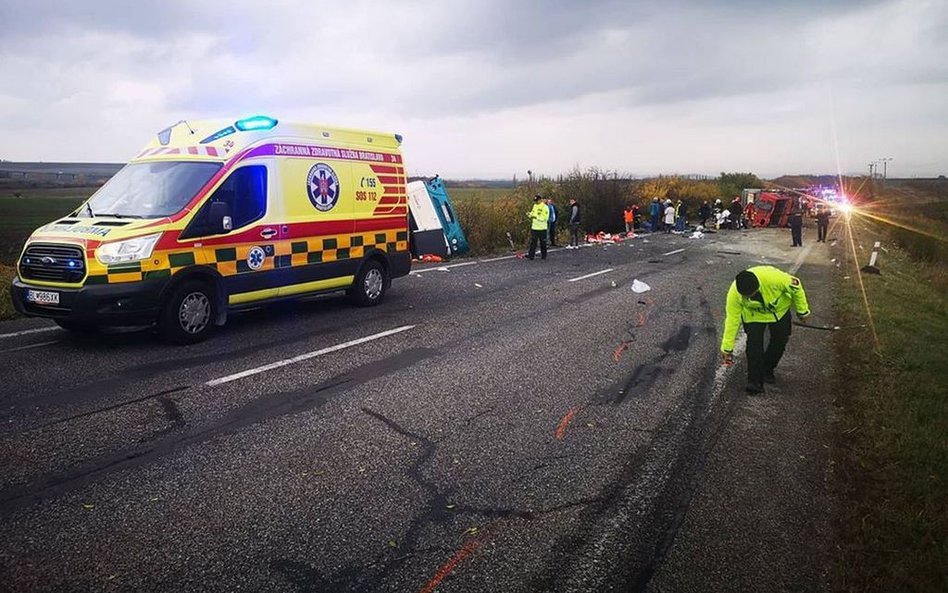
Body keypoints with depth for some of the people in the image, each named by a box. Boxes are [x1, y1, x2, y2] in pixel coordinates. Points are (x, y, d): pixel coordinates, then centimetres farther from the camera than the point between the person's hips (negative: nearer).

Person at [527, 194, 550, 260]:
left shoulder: (545, 207, -11)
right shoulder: (535, 206, 11)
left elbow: (545, 218, -19)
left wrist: (536, 217, -25)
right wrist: (529, 214, -1)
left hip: (542, 228, -6)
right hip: (534, 227, 6)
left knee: (543, 243, 5)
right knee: (533, 242, 2)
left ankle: (543, 256, 16)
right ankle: (531, 255, 3)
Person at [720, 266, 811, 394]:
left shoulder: (773, 277, -43)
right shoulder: (734, 293, -36)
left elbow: (795, 286, -22)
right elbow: (732, 319, -25)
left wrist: (802, 310, -9)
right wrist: (727, 348, -19)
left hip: (779, 310, 1)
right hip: (754, 315, -1)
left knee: (780, 340, 7)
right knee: (754, 343, -15)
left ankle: (767, 371, 31)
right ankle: (755, 382, -6)